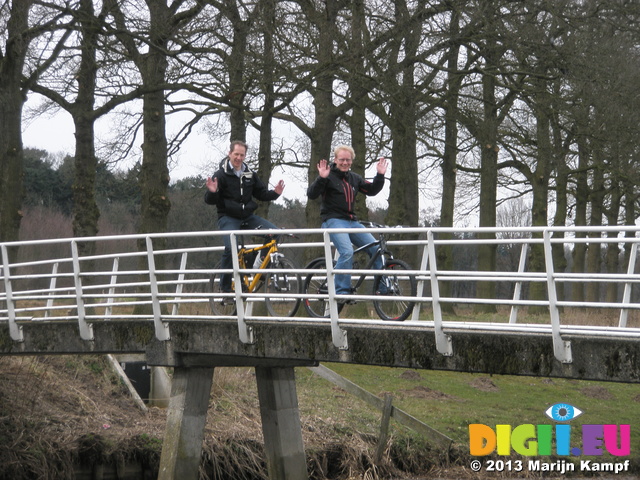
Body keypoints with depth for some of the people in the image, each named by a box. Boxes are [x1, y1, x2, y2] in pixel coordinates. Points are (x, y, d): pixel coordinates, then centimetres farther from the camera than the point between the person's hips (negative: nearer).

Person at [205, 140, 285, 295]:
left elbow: (261, 193, 19)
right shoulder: (221, 175, -5)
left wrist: (275, 193, 0)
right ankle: (225, 288, -13)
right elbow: (209, 201, -9)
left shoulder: (250, 175, 12)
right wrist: (212, 192, -31)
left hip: (248, 217, 5)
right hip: (228, 218, -5)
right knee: (231, 247, -27)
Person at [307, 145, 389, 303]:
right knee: (347, 252, -28)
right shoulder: (329, 176, -2)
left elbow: (371, 190, 19)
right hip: (334, 220, -7)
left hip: (352, 221, 7)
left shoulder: (354, 178, 17)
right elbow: (311, 194, -11)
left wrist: (380, 176, 5)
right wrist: (321, 178, -26)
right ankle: (341, 291, -21)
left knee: (376, 249, -2)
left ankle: (383, 288, 7)